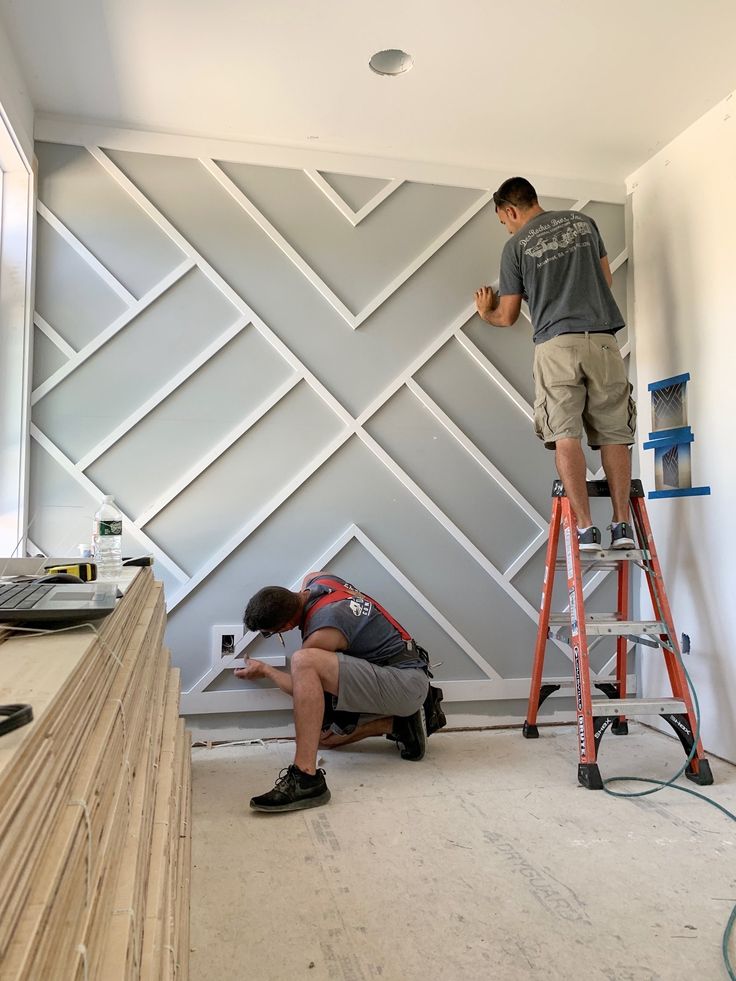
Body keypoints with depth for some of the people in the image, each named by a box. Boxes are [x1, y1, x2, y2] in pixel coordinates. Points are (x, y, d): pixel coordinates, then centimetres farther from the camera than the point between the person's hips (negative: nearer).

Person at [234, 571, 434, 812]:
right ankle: (397, 724, 11)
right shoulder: (315, 579, -1)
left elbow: (298, 688, -5)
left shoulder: (322, 634, -23)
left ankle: (306, 778, -29)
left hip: (407, 683, -10)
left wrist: (264, 670, 13)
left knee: (304, 662, -29)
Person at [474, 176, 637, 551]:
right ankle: (622, 524, 1)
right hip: (603, 339, 3)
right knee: (613, 434, 3)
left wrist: (485, 312, 32)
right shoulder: (583, 221, 16)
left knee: (566, 436, -4)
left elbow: (507, 317, 11)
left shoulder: (516, 246, 6)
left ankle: (586, 528, -11)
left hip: (556, 343, -3)